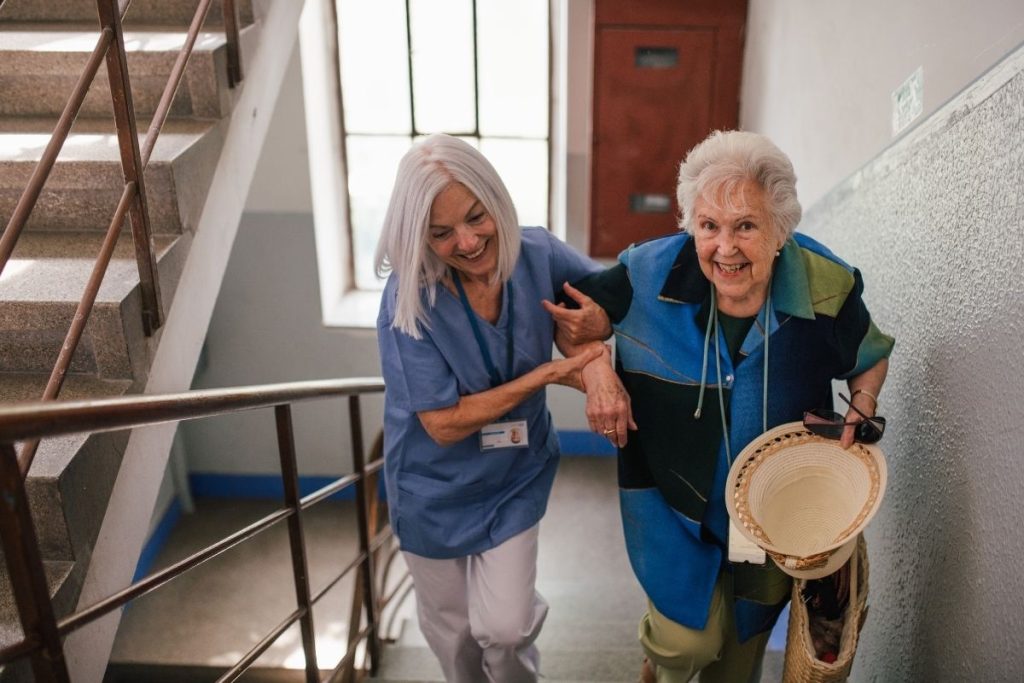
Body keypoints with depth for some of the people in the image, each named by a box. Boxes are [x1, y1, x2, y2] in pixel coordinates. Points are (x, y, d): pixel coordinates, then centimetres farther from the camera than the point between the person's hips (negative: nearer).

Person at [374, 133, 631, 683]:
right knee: (452, 627, 19)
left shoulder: (537, 256, -18)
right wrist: (549, 374, -28)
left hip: (515, 475, 1)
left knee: (504, 628, 0)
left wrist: (597, 363, -23)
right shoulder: (408, 302, -26)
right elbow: (443, 424, -24)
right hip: (436, 486, -1)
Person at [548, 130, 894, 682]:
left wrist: (860, 414, -15)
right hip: (675, 498, -2)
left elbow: (870, 358, 2)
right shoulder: (650, 273, -23)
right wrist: (590, 348, -27)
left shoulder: (827, 288, -19)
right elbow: (571, 311, -6)